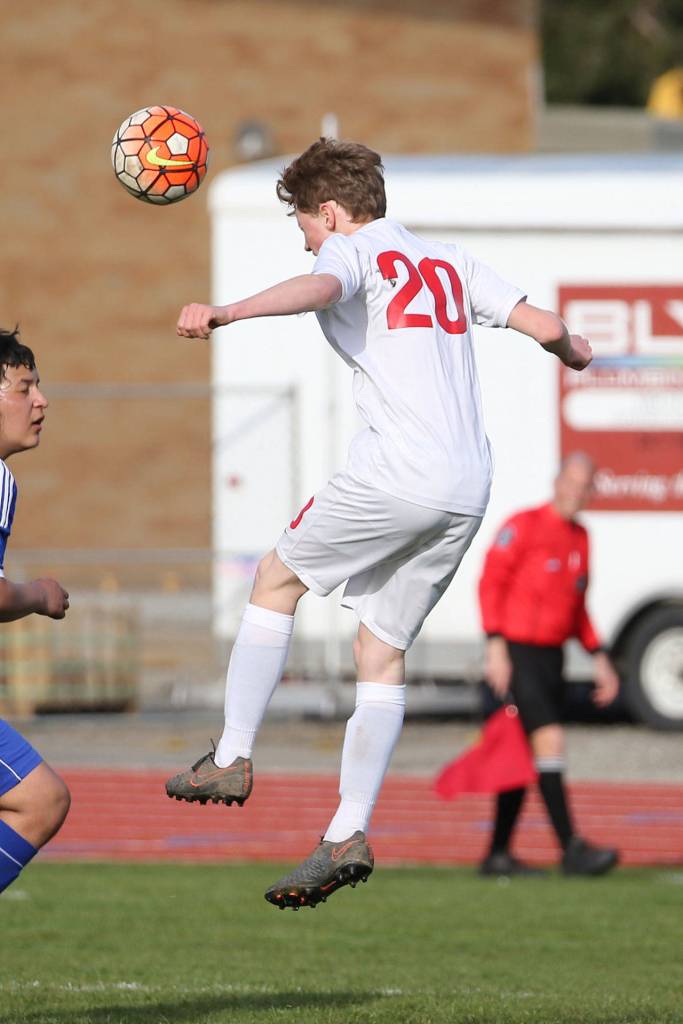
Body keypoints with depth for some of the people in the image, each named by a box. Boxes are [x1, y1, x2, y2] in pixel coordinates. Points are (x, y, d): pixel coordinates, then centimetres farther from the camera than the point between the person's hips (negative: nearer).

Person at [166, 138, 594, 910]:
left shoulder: (352, 249, 3)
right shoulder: (448, 262, 22)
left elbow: (320, 288, -22)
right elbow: (542, 325, 17)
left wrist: (226, 313, -38)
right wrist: (573, 350, 41)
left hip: (395, 473, -7)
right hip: (469, 491, 7)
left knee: (277, 581, 14)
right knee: (381, 651, 11)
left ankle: (232, 757, 7)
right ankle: (348, 833, 1)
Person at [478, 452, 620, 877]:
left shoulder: (580, 538, 15)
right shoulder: (524, 526, -8)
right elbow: (491, 583, -12)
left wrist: (599, 658, 17)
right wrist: (496, 646, -19)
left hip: (551, 658, 8)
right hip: (517, 656, -8)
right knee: (550, 740, -17)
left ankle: (498, 855, 16)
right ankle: (571, 850, -20)